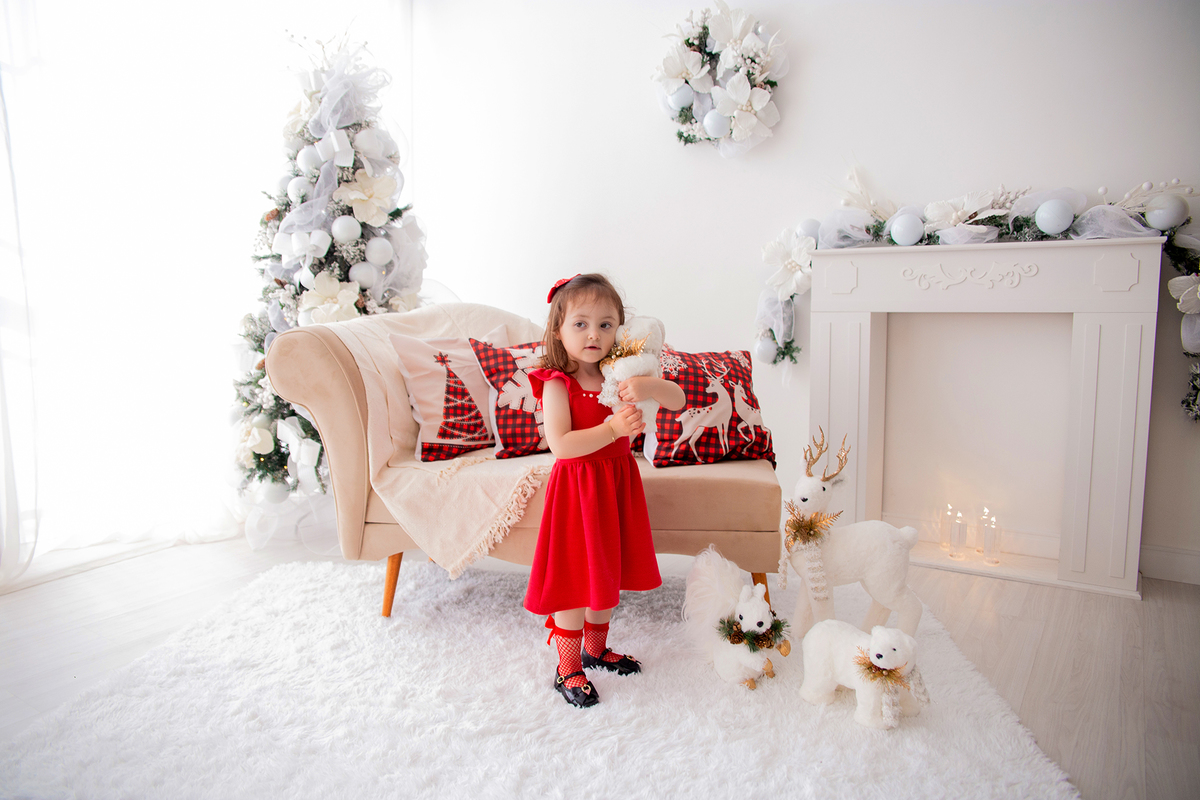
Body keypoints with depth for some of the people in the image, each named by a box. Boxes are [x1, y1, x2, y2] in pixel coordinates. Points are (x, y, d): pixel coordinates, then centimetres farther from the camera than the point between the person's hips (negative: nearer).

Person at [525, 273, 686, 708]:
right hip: (576, 488, -6)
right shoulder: (556, 384, -14)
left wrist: (651, 387, -24)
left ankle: (596, 648, 39)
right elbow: (561, 445, -24)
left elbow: (678, 400, -3)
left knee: (608, 572, 18)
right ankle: (568, 668, 19)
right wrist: (612, 428, -32)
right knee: (575, 577, 2)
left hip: (618, 484, 6)